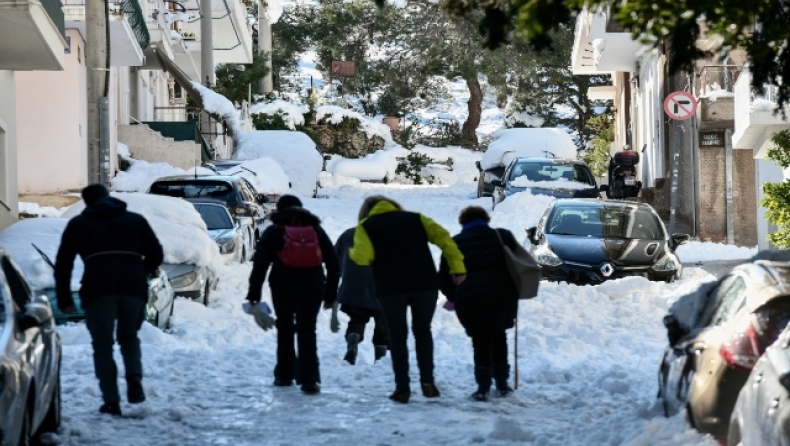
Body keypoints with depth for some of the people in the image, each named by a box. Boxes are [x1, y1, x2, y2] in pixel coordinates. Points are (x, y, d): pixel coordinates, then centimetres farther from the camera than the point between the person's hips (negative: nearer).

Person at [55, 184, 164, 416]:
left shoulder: (78, 224, 20)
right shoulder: (135, 220, 23)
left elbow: (63, 264, 16)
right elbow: (156, 254, 20)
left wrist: (64, 300, 20)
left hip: (98, 288, -2)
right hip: (134, 288, 2)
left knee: (102, 345, 10)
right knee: (129, 336, 22)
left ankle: (111, 401, 1)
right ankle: (134, 377, -4)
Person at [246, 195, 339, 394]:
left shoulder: (273, 232, 4)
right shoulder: (316, 230, 13)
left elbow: (260, 263, -3)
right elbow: (333, 262, 12)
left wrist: (254, 291, -1)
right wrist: (331, 293, 14)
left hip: (283, 288, -2)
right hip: (312, 289, 2)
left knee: (285, 329, 15)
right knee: (307, 331, 2)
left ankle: (284, 374, 17)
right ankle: (309, 379, -9)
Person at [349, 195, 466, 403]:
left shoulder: (366, 226, 10)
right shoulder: (415, 218, 16)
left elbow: (363, 256, -7)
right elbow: (443, 237, 5)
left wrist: (353, 253, 16)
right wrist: (457, 267, 2)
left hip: (391, 287, -2)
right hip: (425, 284, 2)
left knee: (398, 335, 8)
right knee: (422, 330, 17)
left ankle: (402, 388, 3)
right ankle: (427, 381, 7)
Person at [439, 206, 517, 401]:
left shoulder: (455, 244, 9)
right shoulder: (503, 237, 11)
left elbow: (444, 277, 11)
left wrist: (453, 297, 26)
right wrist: (515, 291, 23)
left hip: (470, 300, -1)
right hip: (502, 297, 1)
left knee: (481, 343, 7)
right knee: (498, 338, 19)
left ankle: (483, 387, -1)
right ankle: (502, 383, 21)